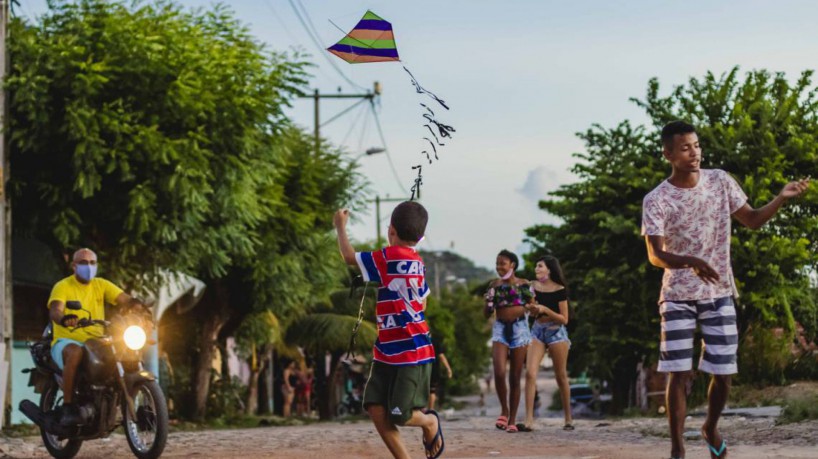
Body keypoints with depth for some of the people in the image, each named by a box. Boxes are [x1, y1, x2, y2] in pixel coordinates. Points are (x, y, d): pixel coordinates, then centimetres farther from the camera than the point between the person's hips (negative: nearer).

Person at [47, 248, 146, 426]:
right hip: (67, 341, -4)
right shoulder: (63, 286, -2)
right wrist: (63, 319, -45)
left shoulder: (101, 285, 10)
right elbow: (54, 310, -21)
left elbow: (125, 299, -2)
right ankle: (67, 408, -35)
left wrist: (137, 305, -26)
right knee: (75, 353, -39)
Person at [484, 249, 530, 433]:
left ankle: (512, 420, 7)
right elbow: (487, 314, 10)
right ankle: (504, 410, 4)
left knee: (515, 377, 1)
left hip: (519, 328, -1)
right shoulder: (494, 285, 7)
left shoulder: (523, 284, 3)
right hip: (500, 328, 1)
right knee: (499, 372, -18)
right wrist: (489, 301, -7)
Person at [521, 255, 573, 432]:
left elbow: (564, 319, -9)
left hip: (556, 332, -4)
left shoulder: (559, 290, -8)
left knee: (561, 377, 5)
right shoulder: (534, 286, 5)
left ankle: (568, 419, 19)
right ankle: (529, 420, -14)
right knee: (530, 373, -12)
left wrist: (545, 310, -19)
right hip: (538, 330, 4)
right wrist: (532, 308, -3)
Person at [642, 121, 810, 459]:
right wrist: (691, 262, -38)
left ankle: (711, 429, 32)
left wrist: (782, 198, -11)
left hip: (719, 294, 3)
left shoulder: (720, 181, -2)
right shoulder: (656, 200, -12)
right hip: (678, 297, -3)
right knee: (679, 375, -7)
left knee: (723, 373, 5)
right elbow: (655, 255, -19)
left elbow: (752, 220, 7)